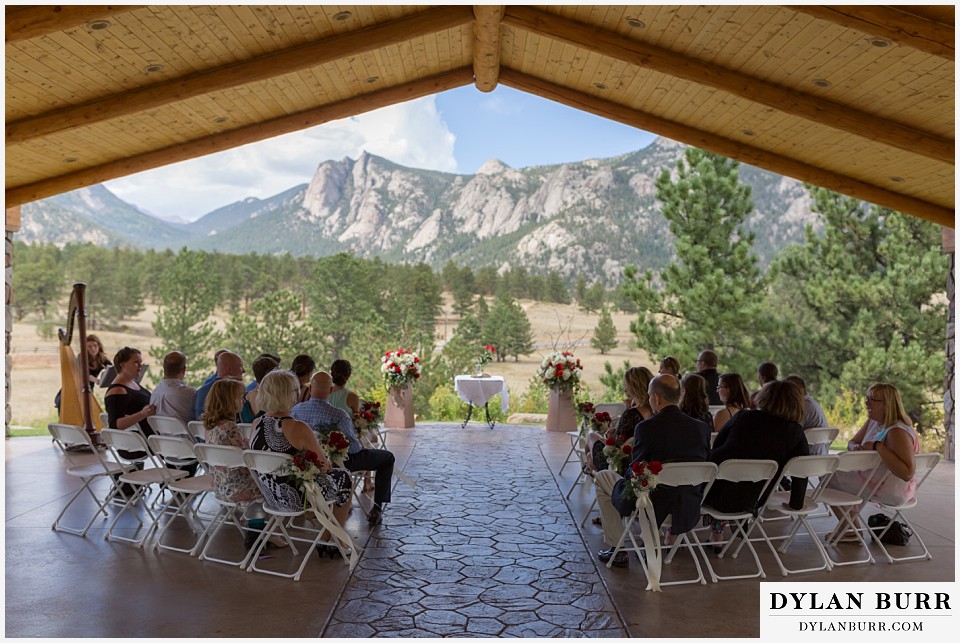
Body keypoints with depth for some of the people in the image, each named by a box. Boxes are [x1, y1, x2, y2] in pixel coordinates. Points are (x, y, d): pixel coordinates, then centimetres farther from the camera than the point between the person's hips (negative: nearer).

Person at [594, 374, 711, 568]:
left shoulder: (646, 427, -18)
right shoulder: (702, 427, -4)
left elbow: (634, 473, -10)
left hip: (651, 503, -5)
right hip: (688, 508, 6)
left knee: (602, 477, 19)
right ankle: (671, 538, 39)